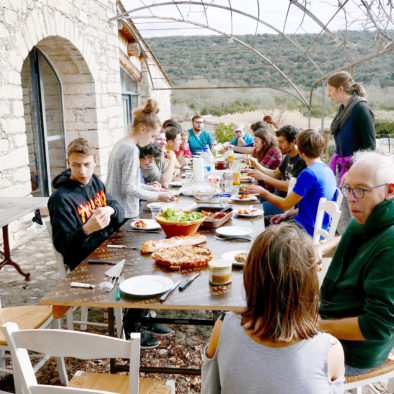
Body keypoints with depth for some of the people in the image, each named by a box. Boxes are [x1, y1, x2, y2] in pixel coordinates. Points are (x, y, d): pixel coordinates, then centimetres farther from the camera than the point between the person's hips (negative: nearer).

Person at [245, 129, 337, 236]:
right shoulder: (328, 170, 9)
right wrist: (288, 214, 7)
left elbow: (285, 205, -15)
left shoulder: (309, 173, -21)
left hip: (308, 232, -9)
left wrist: (263, 192, 0)